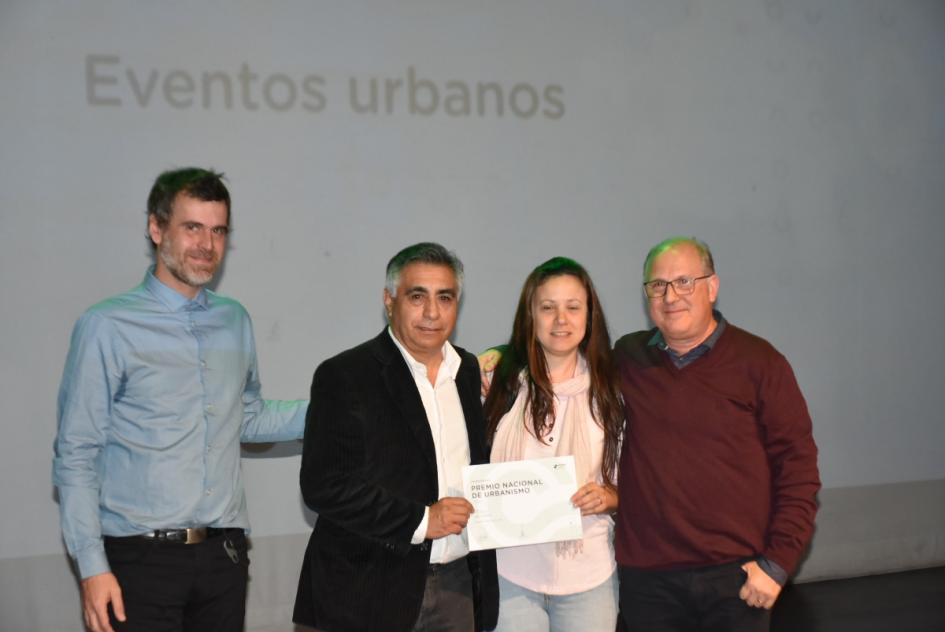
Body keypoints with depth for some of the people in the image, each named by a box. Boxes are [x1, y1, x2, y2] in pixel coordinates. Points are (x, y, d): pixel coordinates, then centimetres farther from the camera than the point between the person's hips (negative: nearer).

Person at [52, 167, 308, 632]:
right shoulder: (107, 327, -7)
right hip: (142, 559, -4)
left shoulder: (235, 321, 9)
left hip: (223, 554, 5)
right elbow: (76, 456, -6)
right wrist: (92, 567, -11)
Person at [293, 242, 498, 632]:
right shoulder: (344, 376, -8)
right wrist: (420, 519, -17)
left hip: (458, 585, 5)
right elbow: (323, 485, -15)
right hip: (373, 593, -5)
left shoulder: (469, 371, 9)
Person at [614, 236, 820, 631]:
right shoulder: (626, 359, 7)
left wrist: (777, 563, -8)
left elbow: (798, 469, -3)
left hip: (736, 577, -2)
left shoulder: (758, 362, -1)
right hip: (646, 575, 2)